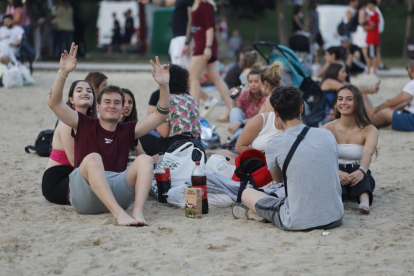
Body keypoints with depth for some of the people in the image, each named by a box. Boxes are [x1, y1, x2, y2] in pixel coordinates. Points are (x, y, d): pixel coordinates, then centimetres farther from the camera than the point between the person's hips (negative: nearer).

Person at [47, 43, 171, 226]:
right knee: (92, 158, -31)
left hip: (116, 191, 3)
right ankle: (118, 213, -47)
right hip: (84, 196, -3)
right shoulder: (85, 125, 15)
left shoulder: (127, 131, 21)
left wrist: (164, 86, 0)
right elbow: (53, 102, 3)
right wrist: (63, 73, -9)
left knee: (145, 159, -17)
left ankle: (138, 212, -39)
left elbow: (161, 115, 15)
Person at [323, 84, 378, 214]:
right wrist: (337, 172, -44)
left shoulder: (369, 130, -4)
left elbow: (368, 152, -26)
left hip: (359, 180, 0)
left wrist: (361, 171, -49)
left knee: (360, 173, -34)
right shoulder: (328, 129, -3)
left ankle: (364, 200, -64)